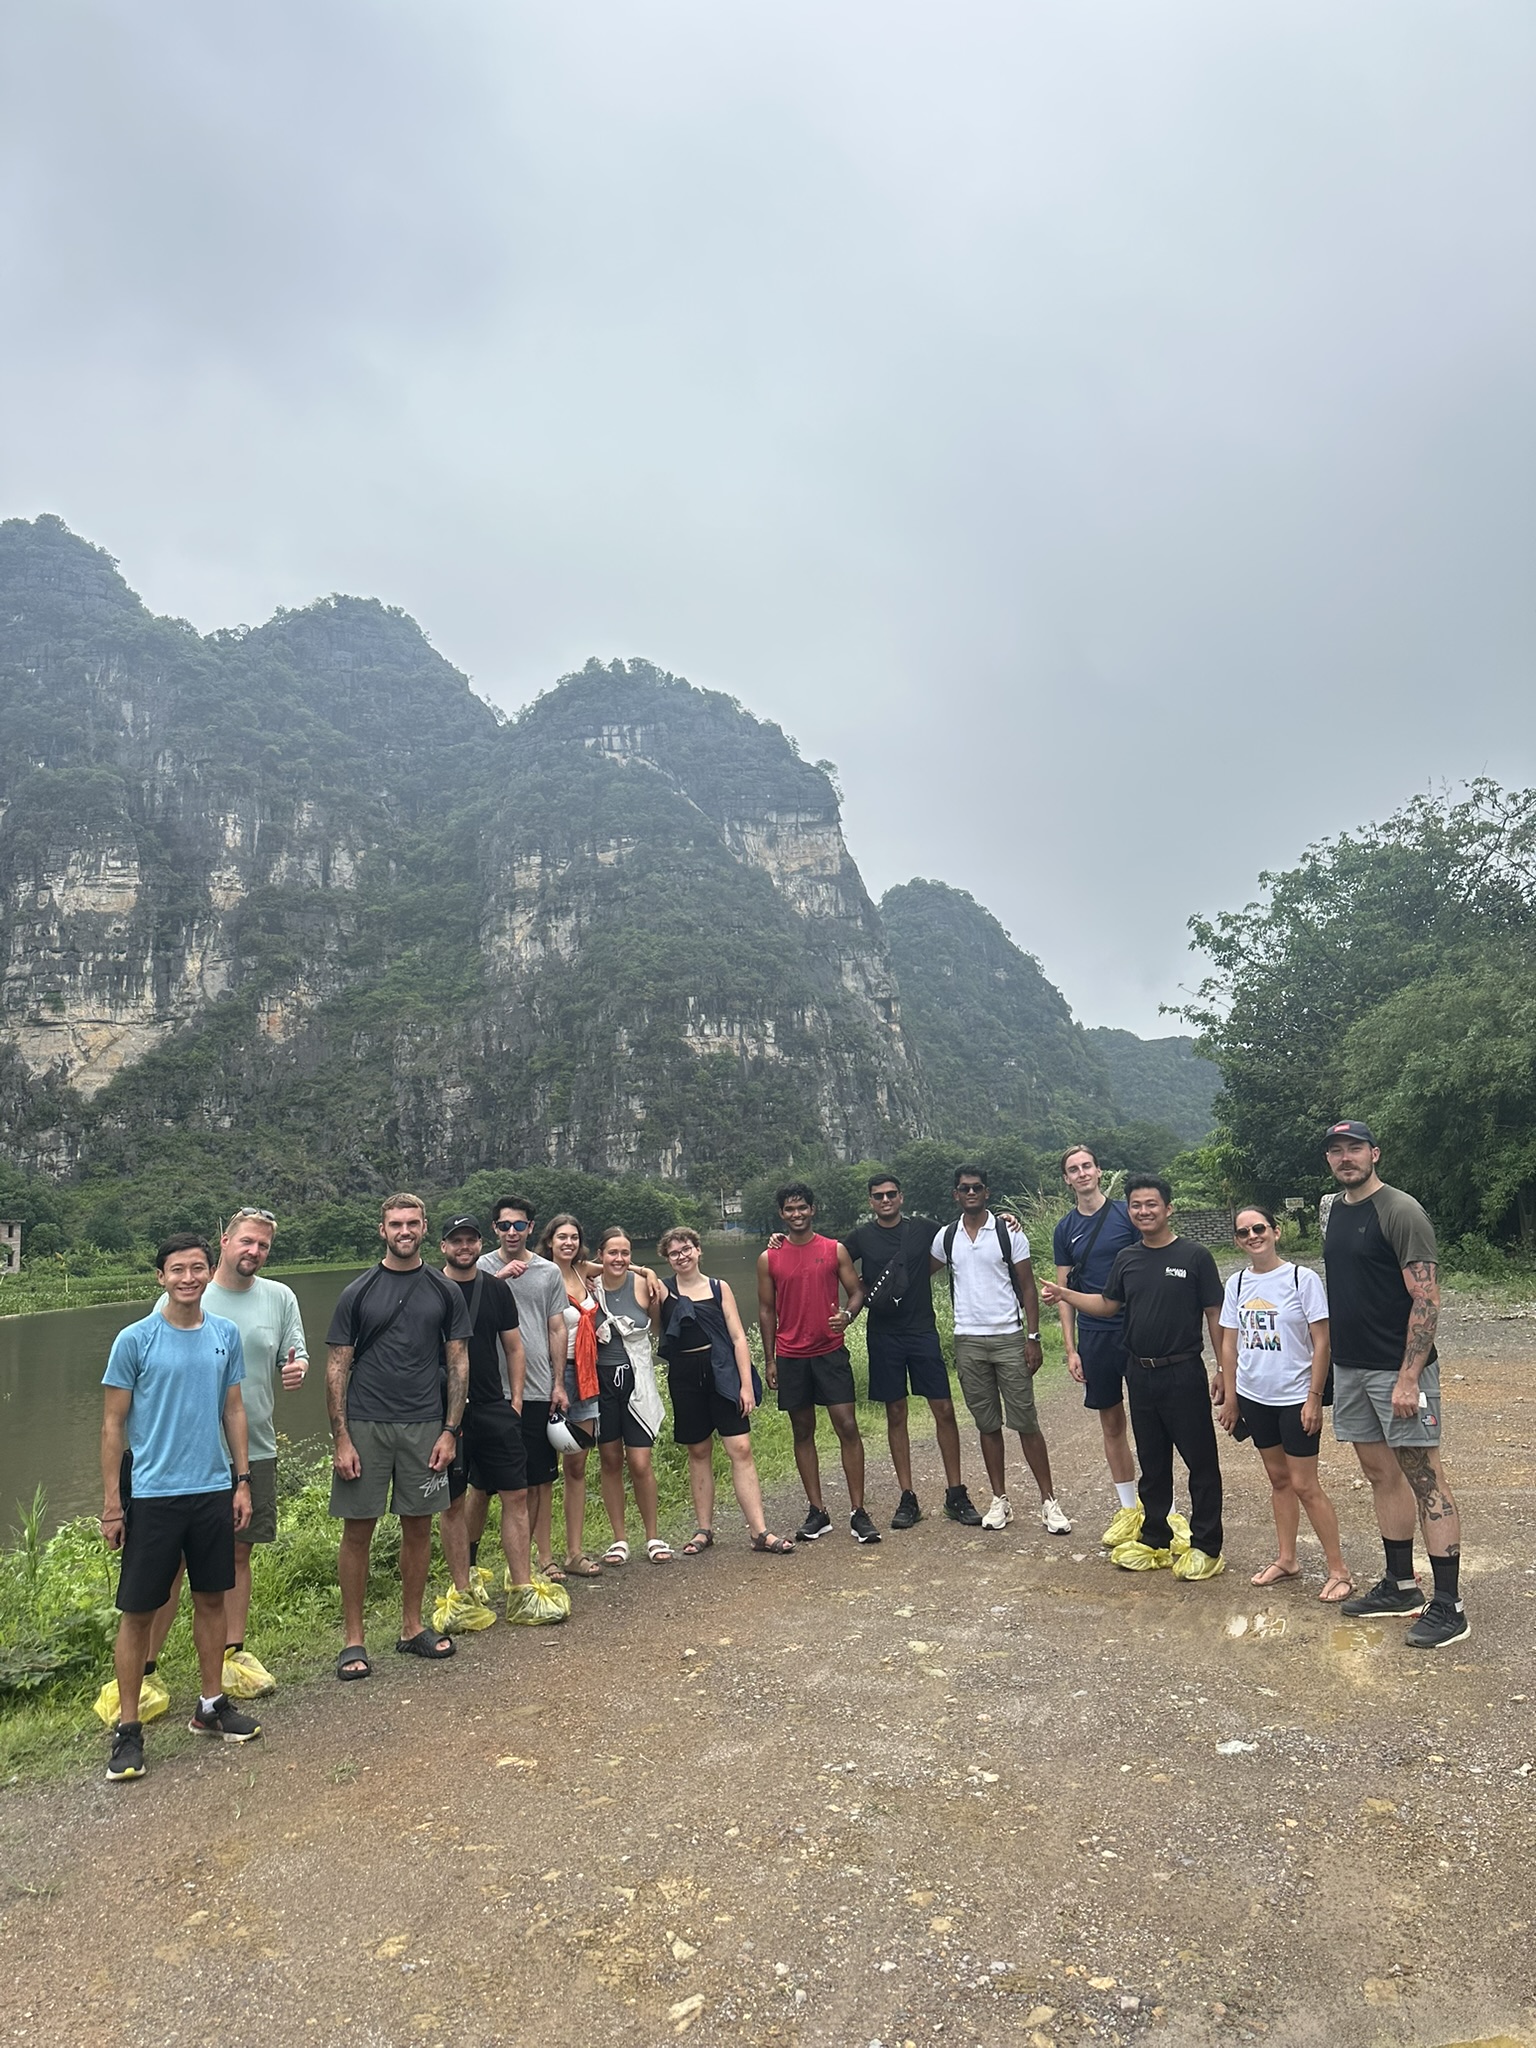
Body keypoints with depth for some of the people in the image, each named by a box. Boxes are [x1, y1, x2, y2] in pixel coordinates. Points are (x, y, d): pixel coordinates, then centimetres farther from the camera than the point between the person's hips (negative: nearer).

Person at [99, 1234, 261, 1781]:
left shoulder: (226, 1335, 2)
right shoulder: (135, 1340, -9)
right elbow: (113, 1423, -5)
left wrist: (242, 1480, 8)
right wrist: (111, 1501, -7)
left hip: (213, 1491, 4)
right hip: (152, 1495, -4)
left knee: (212, 1598, 14)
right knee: (139, 1611, 4)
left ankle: (212, 1706, 30)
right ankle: (128, 1727, 19)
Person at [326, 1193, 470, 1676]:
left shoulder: (444, 1291, 5)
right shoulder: (358, 1292, 0)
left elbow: (459, 1364, 6)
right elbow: (337, 1369, 0)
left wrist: (449, 1430, -1)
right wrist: (341, 1439, -7)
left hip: (424, 1426, 2)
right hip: (365, 1425, -2)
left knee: (418, 1528, 10)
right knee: (358, 1531, 3)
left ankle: (411, 1628, 26)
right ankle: (353, 1639, 16)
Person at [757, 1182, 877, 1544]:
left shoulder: (835, 1250, 2)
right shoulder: (768, 1259, 3)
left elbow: (856, 1291, 5)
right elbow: (766, 1310, 8)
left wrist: (847, 1315, -17)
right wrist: (769, 1360, 5)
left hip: (831, 1352, -1)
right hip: (790, 1357, 1)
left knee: (847, 1427, -6)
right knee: (803, 1432, 8)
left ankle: (858, 1513, 2)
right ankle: (817, 1512, 18)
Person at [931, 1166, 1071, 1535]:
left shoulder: (1009, 1233, -3)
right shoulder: (946, 1237, 5)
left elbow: (1028, 1288, -1)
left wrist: (1033, 1338, -7)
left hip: (1009, 1338, -3)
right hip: (968, 1342, 3)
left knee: (1026, 1422, -1)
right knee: (987, 1425, 10)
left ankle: (1049, 1501, 8)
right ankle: (1000, 1500, 19)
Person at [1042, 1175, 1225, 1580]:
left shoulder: (1194, 1256, -7)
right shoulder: (1127, 1259, 7)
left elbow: (1215, 1316, -5)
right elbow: (1108, 1304, 17)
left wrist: (1224, 1370, -6)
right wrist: (1064, 1295, 3)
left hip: (1184, 1374, -5)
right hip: (1140, 1375, 5)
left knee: (1201, 1461, 3)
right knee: (1152, 1463, 15)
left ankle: (1205, 1545, 16)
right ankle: (1156, 1539, 28)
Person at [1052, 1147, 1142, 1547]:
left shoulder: (1126, 1214, -4)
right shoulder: (1065, 1229, 6)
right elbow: (1064, 1290, 8)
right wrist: (1070, 1348, 3)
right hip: (1095, 1334, 3)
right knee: (1112, 1423, 11)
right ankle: (1128, 1508, 23)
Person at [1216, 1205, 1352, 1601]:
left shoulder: (1302, 1279, -11)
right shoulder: (1237, 1284, 2)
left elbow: (1321, 1343, -10)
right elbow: (1230, 1345, 8)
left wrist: (1314, 1398, -13)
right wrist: (1230, 1398, 7)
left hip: (1295, 1398, -5)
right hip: (1254, 1398, 5)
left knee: (1304, 1485, -1)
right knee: (1279, 1479, 16)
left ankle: (1338, 1570, 13)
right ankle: (1286, 1560, 27)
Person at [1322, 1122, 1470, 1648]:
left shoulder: (1400, 1211, -13)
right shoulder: (1337, 1209, 11)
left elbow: (1426, 1299, -17)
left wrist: (1409, 1377, -21)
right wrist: (1336, 1358, 16)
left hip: (1398, 1368, -8)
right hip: (1350, 1367, 8)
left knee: (1424, 1476, -3)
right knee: (1381, 1474, 14)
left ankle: (1448, 1607, 5)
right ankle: (1400, 1586, 26)